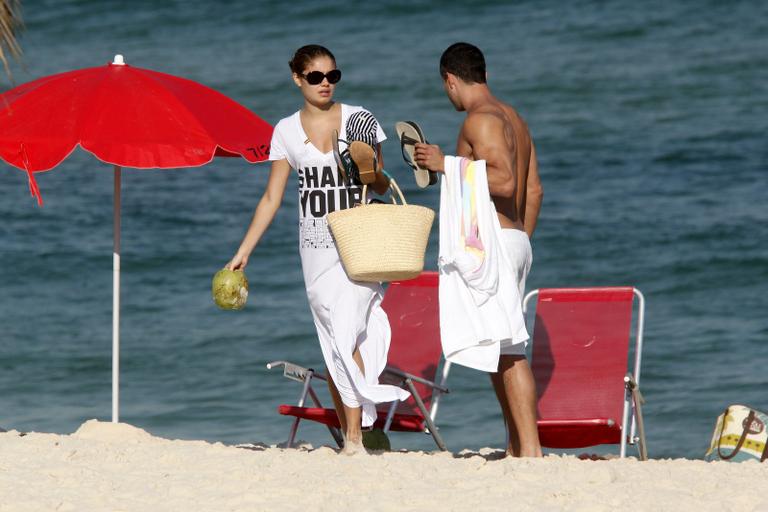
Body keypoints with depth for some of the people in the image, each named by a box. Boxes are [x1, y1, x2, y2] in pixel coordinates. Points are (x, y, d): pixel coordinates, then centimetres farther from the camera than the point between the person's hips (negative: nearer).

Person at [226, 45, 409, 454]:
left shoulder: (360, 120, 2)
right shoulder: (286, 131, 7)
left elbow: (382, 188, 8)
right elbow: (271, 198, 10)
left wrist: (370, 172, -15)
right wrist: (243, 252, 6)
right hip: (315, 247, 3)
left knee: (345, 338, -15)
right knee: (332, 344, 4)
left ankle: (354, 439, -16)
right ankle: (347, 435, 9)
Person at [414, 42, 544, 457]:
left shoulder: (480, 120, -11)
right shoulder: (513, 118, 19)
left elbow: (504, 180, -23)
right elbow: (534, 190, 21)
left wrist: (448, 164, -16)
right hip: (517, 239, 10)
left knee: (508, 352, -12)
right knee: (502, 350, 13)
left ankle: (530, 447, -16)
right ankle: (515, 448, 14)